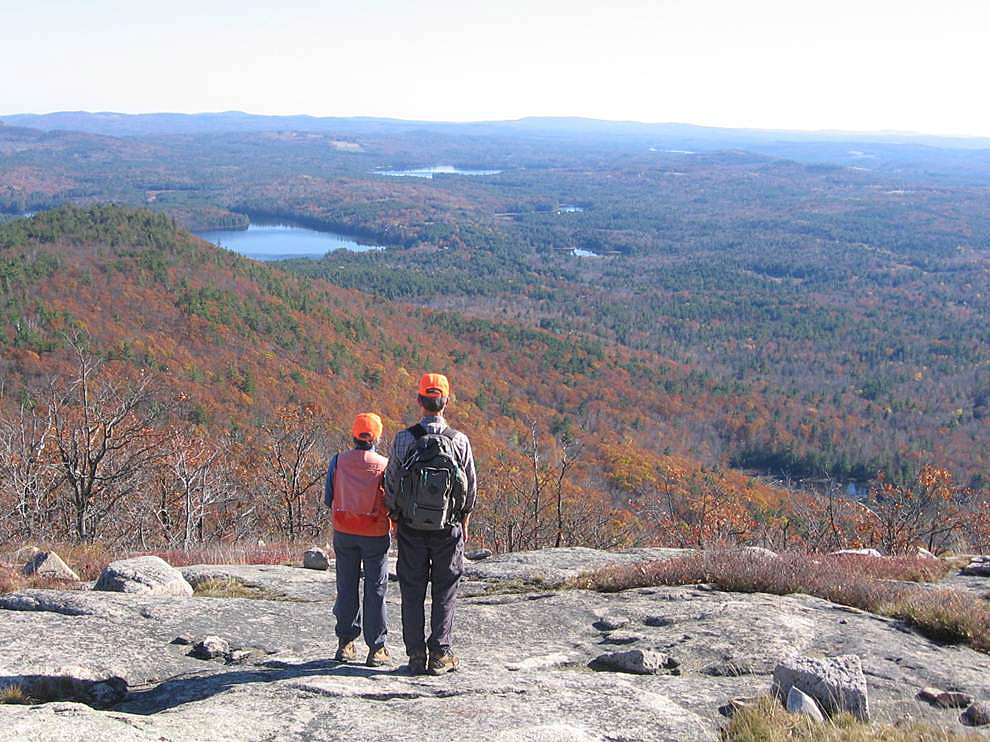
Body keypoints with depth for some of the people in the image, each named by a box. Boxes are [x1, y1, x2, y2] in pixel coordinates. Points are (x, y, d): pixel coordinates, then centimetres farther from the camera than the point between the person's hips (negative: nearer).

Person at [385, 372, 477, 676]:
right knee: (444, 592, 8)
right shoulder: (459, 440, -5)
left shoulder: (403, 440, -7)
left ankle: (416, 656, 10)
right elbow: (471, 488, 1)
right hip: (448, 528, 0)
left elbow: (391, 484, -2)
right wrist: (464, 523, 15)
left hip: (411, 528, 0)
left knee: (412, 591, 8)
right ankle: (440, 655, 8)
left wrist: (395, 519, 12)